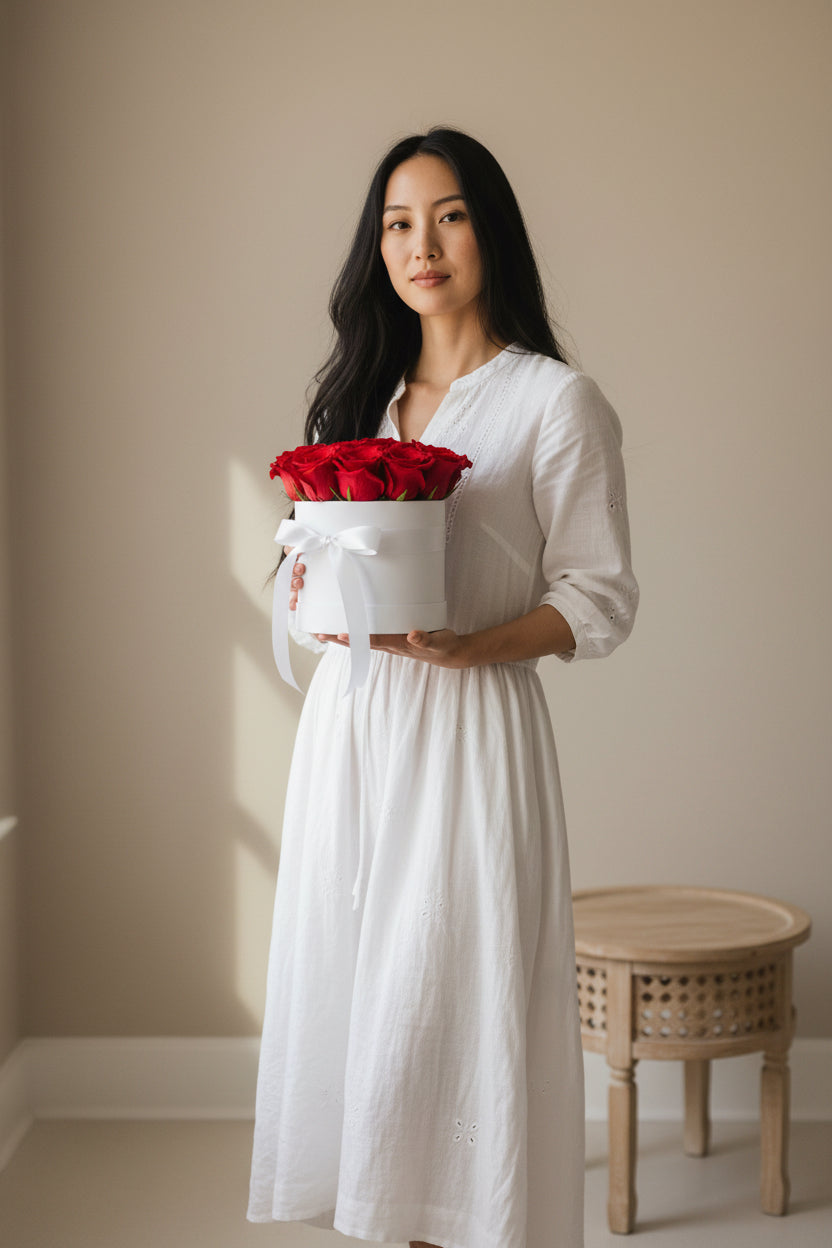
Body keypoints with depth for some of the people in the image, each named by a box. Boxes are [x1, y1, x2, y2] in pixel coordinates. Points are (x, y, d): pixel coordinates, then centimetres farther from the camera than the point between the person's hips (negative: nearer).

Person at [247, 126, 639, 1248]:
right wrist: (316, 593, -2)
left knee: (447, 999, -4)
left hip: (470, 727, -5)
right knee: (352, 981, 7)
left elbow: (600, 599, -6)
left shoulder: (558, 401, -4)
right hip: (347, 729, 6)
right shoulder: (363, 394, 14)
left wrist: (469, 645, -21)